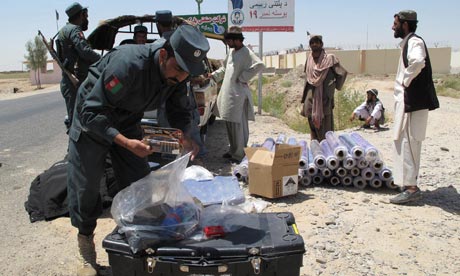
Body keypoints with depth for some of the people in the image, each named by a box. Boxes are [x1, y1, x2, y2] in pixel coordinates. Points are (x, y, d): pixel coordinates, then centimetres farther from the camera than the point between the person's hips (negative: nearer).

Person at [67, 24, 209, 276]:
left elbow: (179, 111, -1)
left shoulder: (177, 73, -15)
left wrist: (185, 137, -20)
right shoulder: (128, 64, -37)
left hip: (127, 123, 6)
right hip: (92, 121, -5)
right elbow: (92, 113, -34)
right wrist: (127, 143, -43)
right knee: (85, 187, 0)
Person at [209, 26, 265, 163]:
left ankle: (239, 154, 6)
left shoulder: (246, 53, -11)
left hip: (238, 94, -9)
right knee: (230, 124, 15)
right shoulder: (231, 51, 16)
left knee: (238, 125, -3)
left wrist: (243, 78, -20)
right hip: (227, 93, 9)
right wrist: (214, 75, 17)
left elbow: (259, 65, -25)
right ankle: (233, 150, 28)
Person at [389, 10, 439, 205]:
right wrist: (405, 81, 10)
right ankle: (409, 184, 25)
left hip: (412, 102, -10)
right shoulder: (408, 43, 18)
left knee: (408, 143, -8)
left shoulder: (415, 42, -14)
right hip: (406, 102, 10)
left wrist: (407, 81, -22)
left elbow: (418, 62, -36)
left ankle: (411, 188, -4)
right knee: (404, 143, 15)